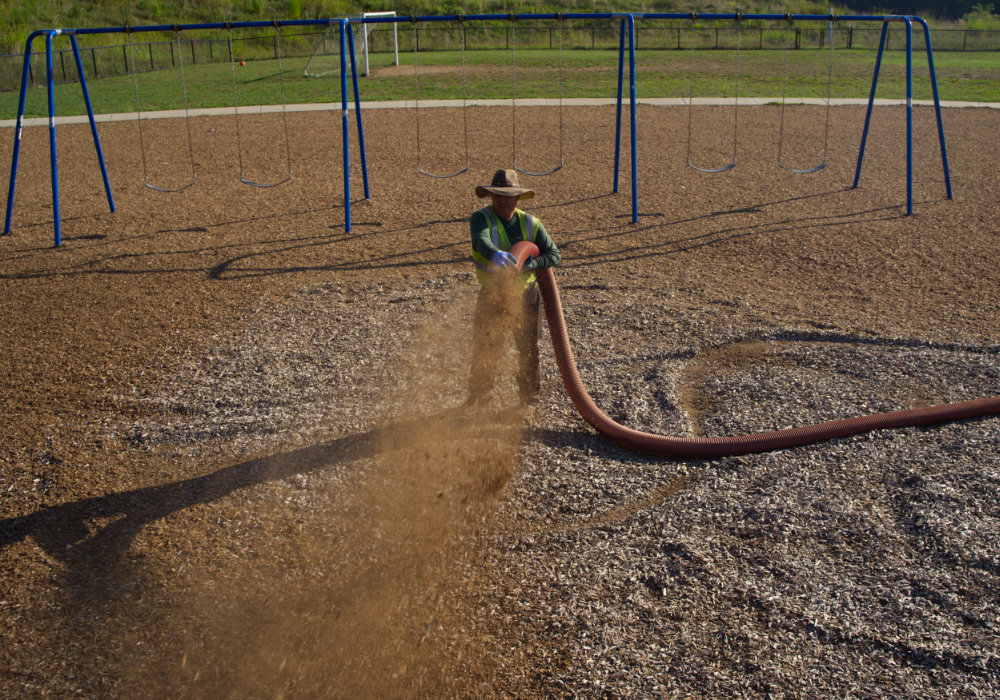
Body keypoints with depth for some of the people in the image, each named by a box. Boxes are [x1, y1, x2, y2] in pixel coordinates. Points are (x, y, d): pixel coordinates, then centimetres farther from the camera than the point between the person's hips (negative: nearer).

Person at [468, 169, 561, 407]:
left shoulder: (530, 223, -2)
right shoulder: (481, 218, -11)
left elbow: (554, 254, -5)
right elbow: (481, 242, -33)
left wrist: (530, 265, -25)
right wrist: (496, 254, -56)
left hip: (524, 295, 2)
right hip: (491, 296, -1)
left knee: (528, 348, 10)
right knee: (484, 348, 7)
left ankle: (529, 396, 28)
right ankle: (478, 394, 27)